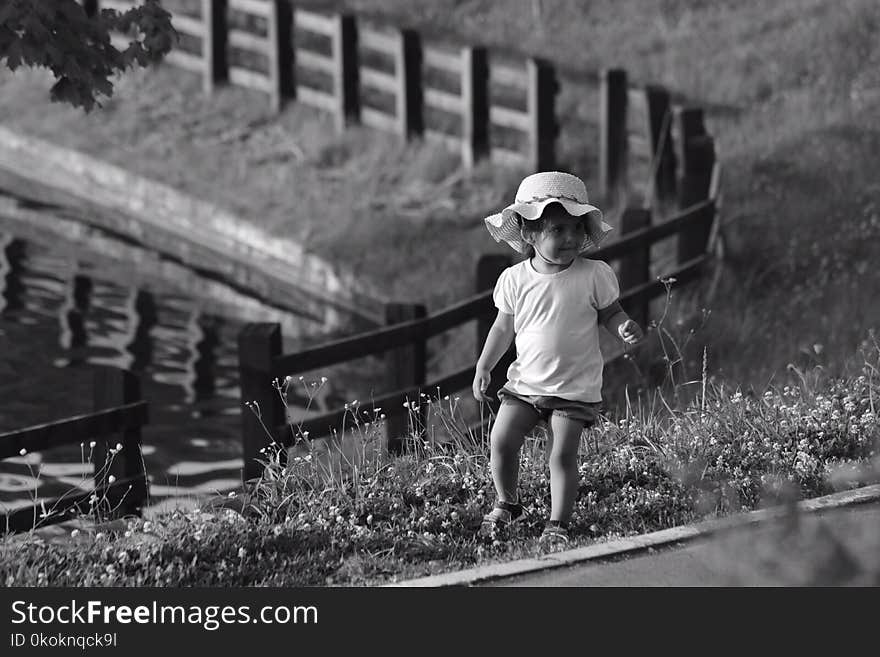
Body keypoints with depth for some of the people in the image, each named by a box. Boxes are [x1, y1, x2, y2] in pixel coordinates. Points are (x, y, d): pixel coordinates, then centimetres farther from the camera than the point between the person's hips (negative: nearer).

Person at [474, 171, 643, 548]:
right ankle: (506, 504, 23)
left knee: (563, 454, -7)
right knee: (501, 442, -2)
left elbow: (610, 313, 3)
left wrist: (624, 328, -19)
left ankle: (558, 523, 7)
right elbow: (504, 327, 10)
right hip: (525, 383, 2)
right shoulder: (515, 280, -3)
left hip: (575, 387, -2)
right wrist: (483, 367, 7)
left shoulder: (593, 276, -9)